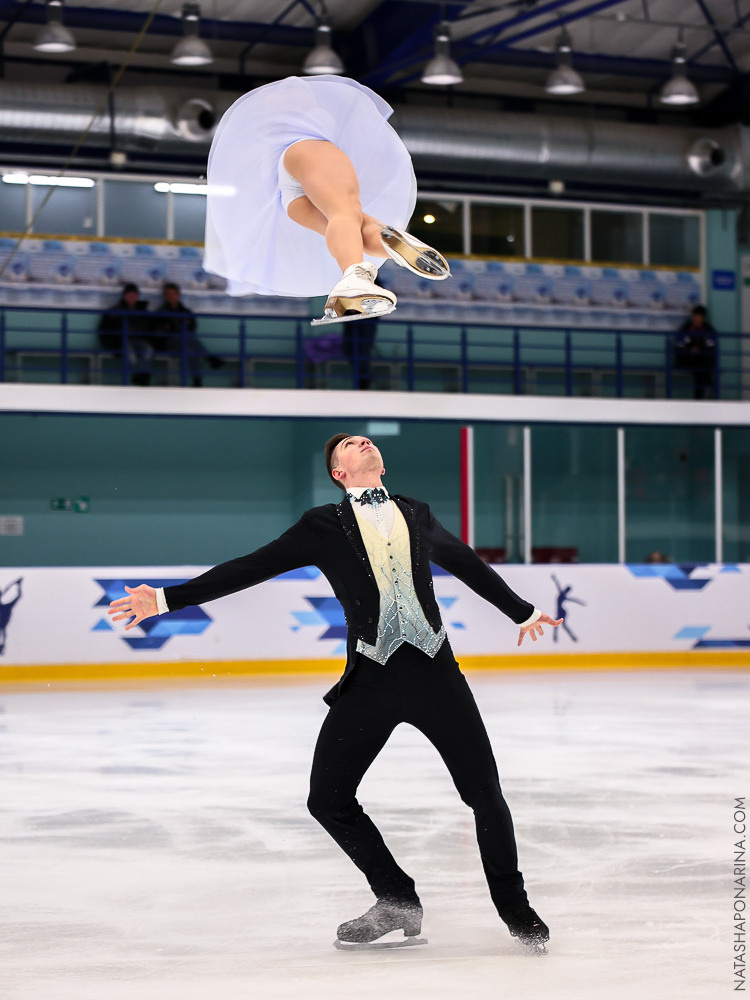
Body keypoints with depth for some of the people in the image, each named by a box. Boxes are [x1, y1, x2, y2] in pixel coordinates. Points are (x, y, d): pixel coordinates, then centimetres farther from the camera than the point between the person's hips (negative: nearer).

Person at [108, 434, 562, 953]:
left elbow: (468, 564, 30)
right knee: (328, 799, -2)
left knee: (484, 792, -3)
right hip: (370, 677, 0)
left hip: (434, 669, 1)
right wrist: (167, 599, -1)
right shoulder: (323, 526, 7)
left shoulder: (417, 514, 15)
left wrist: (522, 611, 41)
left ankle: (515, 906, 18)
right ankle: (397, 901, 18)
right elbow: (249, 569, 4)